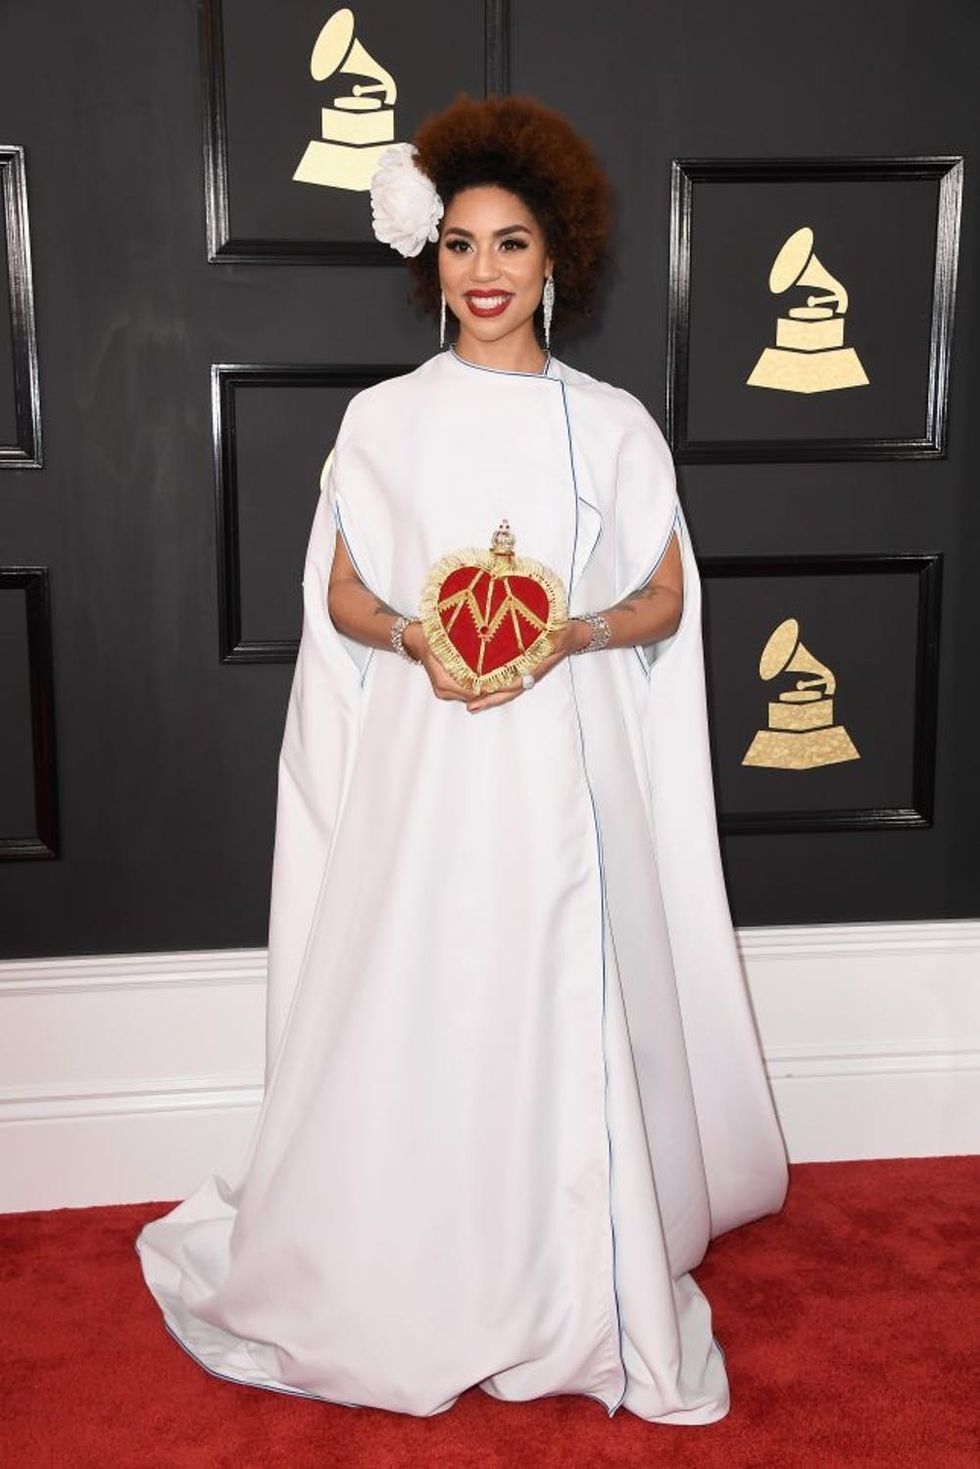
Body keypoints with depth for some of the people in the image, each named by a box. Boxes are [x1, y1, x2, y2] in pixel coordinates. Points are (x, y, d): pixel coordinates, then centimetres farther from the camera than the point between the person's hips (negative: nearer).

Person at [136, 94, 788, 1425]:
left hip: (567, 763, 0)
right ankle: (408, 1277, 24)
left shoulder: (613, 425, 6)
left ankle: (578, 1283, 23)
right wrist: (413, 639, -14)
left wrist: (568, 635, -13)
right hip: (424, 764, 0)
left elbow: (663, 601, 6)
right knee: (415, 1017, 4)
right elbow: (341, 597, 7)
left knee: (568, 1012, 4)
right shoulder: (382, 419, 6)